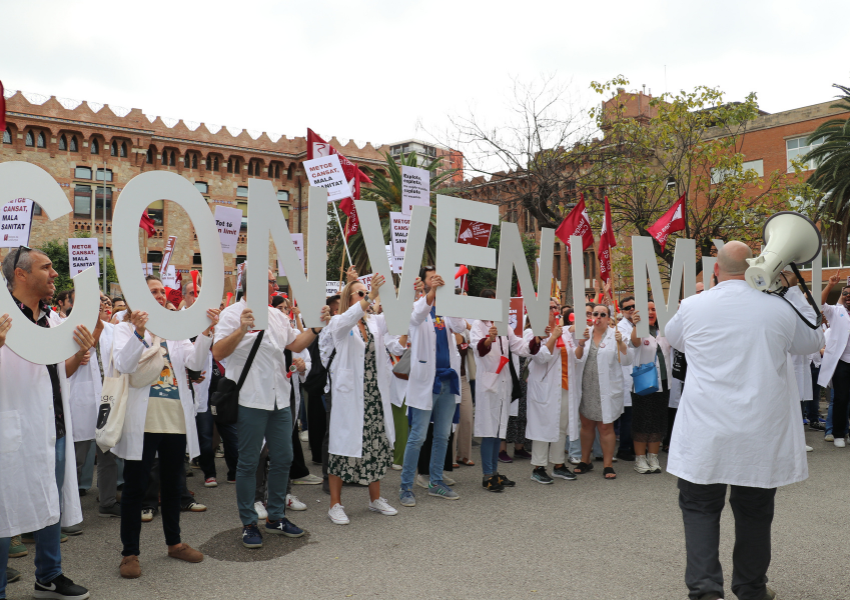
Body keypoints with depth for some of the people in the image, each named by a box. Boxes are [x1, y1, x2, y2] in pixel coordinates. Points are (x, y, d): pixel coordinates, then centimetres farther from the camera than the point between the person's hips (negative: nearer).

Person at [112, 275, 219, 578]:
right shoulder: (126, 328, 2)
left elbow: (195, 362, -1)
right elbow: (123, 364, -16)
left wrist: (206, 331, -15)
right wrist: (139, 333, -30)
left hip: (176, 419, 4)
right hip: (143, 420, -4)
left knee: (173, 483, 15)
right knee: (136, 486, 1)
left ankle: (174, 542, 28)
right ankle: (130, 552, 13)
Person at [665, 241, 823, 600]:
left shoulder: (692, 307, -5)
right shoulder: (779, 308, -5)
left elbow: (672, 338, 17)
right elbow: (812, 343, 16)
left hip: (705, 432, -1)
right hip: (762, 433, 2)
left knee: (700, 506, 10)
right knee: (754, 512, 16)